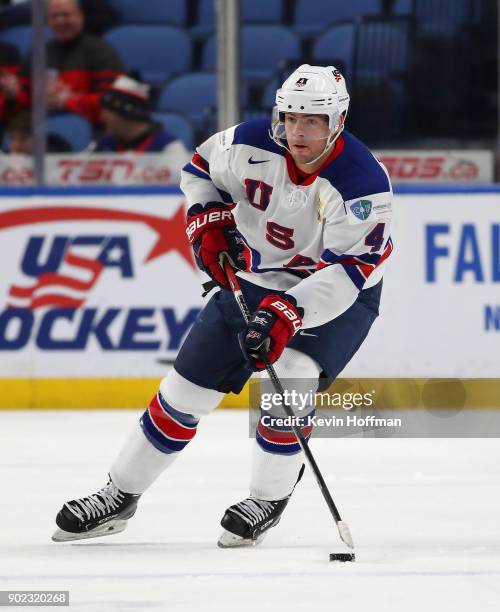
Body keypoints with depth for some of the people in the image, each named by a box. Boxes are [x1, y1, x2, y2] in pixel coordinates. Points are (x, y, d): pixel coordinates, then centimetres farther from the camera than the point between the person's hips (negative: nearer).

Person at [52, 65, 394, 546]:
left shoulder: (362, 182, -29)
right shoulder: (251, 145, -17)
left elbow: (347, 272, -33)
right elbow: (201, 168, 6)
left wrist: (288, 312, -42)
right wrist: (208, 222, -9)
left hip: (339, 294, -4)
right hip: (254, 280, 4)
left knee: (288, 380, -28)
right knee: (187, 385, 4)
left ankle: (268, 501, -7)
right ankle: (119, 496, 18)